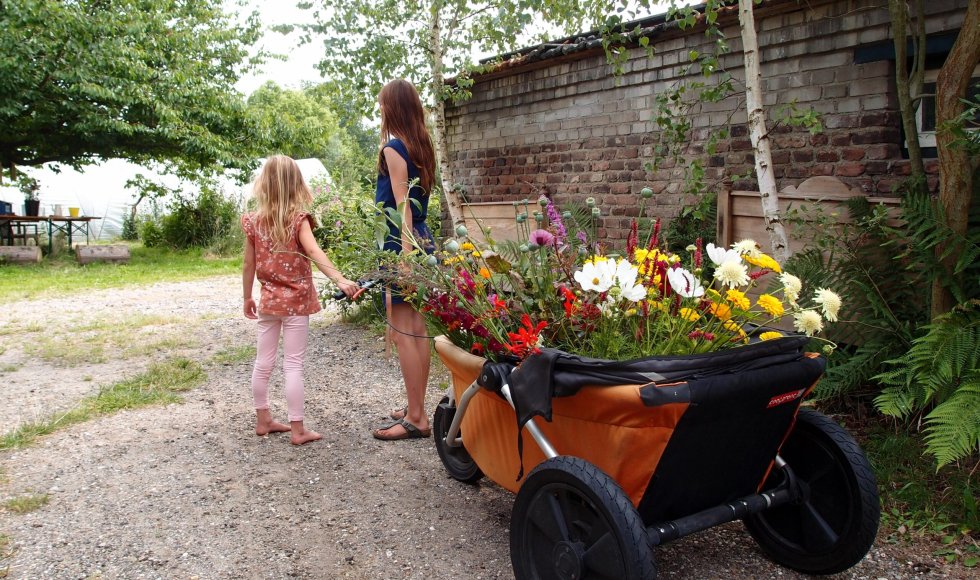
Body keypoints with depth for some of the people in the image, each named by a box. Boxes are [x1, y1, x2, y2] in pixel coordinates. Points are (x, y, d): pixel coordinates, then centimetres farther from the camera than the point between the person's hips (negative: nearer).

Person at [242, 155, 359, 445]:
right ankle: (297, 429, 4)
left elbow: (249, 265, 4)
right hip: (296, 301, -4)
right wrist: (340, 280, -39)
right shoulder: (298, 220, -12)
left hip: (268, 300, 4)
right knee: (293, 364, 0)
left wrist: (247, 297, 16)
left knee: (263, 362, 14)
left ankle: (263, 420, 26)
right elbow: (315, 253, -28)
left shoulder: (254, 222, -1)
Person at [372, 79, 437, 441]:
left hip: (401, 243, -9)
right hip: (422, 241, 9)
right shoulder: (421, 147, 13)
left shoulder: (393, 148, -11)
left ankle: (416, 419, 0)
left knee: (402, 333, -5)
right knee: (417, 331, 13)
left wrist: (404, 256, -20)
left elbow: (403, 206, -17)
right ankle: (416, 408, 23)